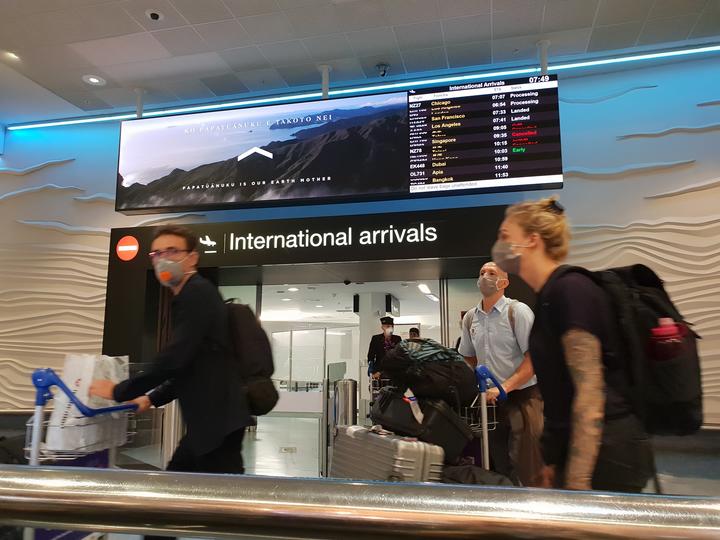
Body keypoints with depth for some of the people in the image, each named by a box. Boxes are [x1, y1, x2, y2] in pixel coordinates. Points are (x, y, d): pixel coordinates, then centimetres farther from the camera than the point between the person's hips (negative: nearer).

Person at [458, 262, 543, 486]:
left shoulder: (518, 311, -9)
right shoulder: (470, 317, 9)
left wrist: (504, 387, -23)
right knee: (497, 470, 14)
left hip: (522, 398, -5)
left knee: (526, 472, -6)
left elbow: (533, 358, -15)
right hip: (490, 400, 5)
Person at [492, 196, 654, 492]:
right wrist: (552, 461, 18)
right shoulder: (549, 296, 10)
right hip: (575, 449, 9)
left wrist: (577, 481, -22)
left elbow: (590, 388, -22)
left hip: (603, 453, -9)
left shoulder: (571, 290, -17)